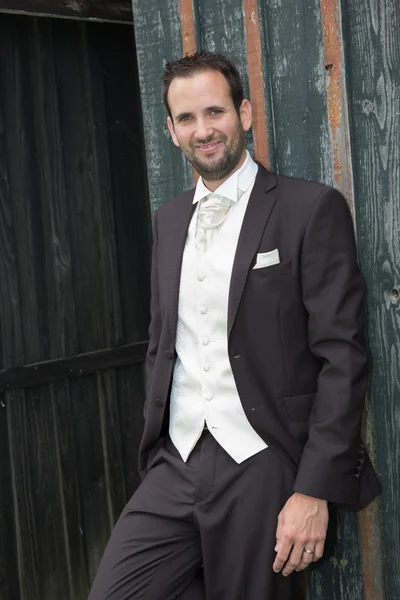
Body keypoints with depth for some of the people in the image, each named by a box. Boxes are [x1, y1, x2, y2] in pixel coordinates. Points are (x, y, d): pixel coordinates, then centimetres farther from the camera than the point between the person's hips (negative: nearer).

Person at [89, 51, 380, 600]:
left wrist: (315, 490, -15)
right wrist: (155, 460, 15)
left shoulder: (311, 209, -6)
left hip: (264, 472, -5)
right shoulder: (169, 219, 13)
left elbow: (342, 358, -10)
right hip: (174, 470, 5)